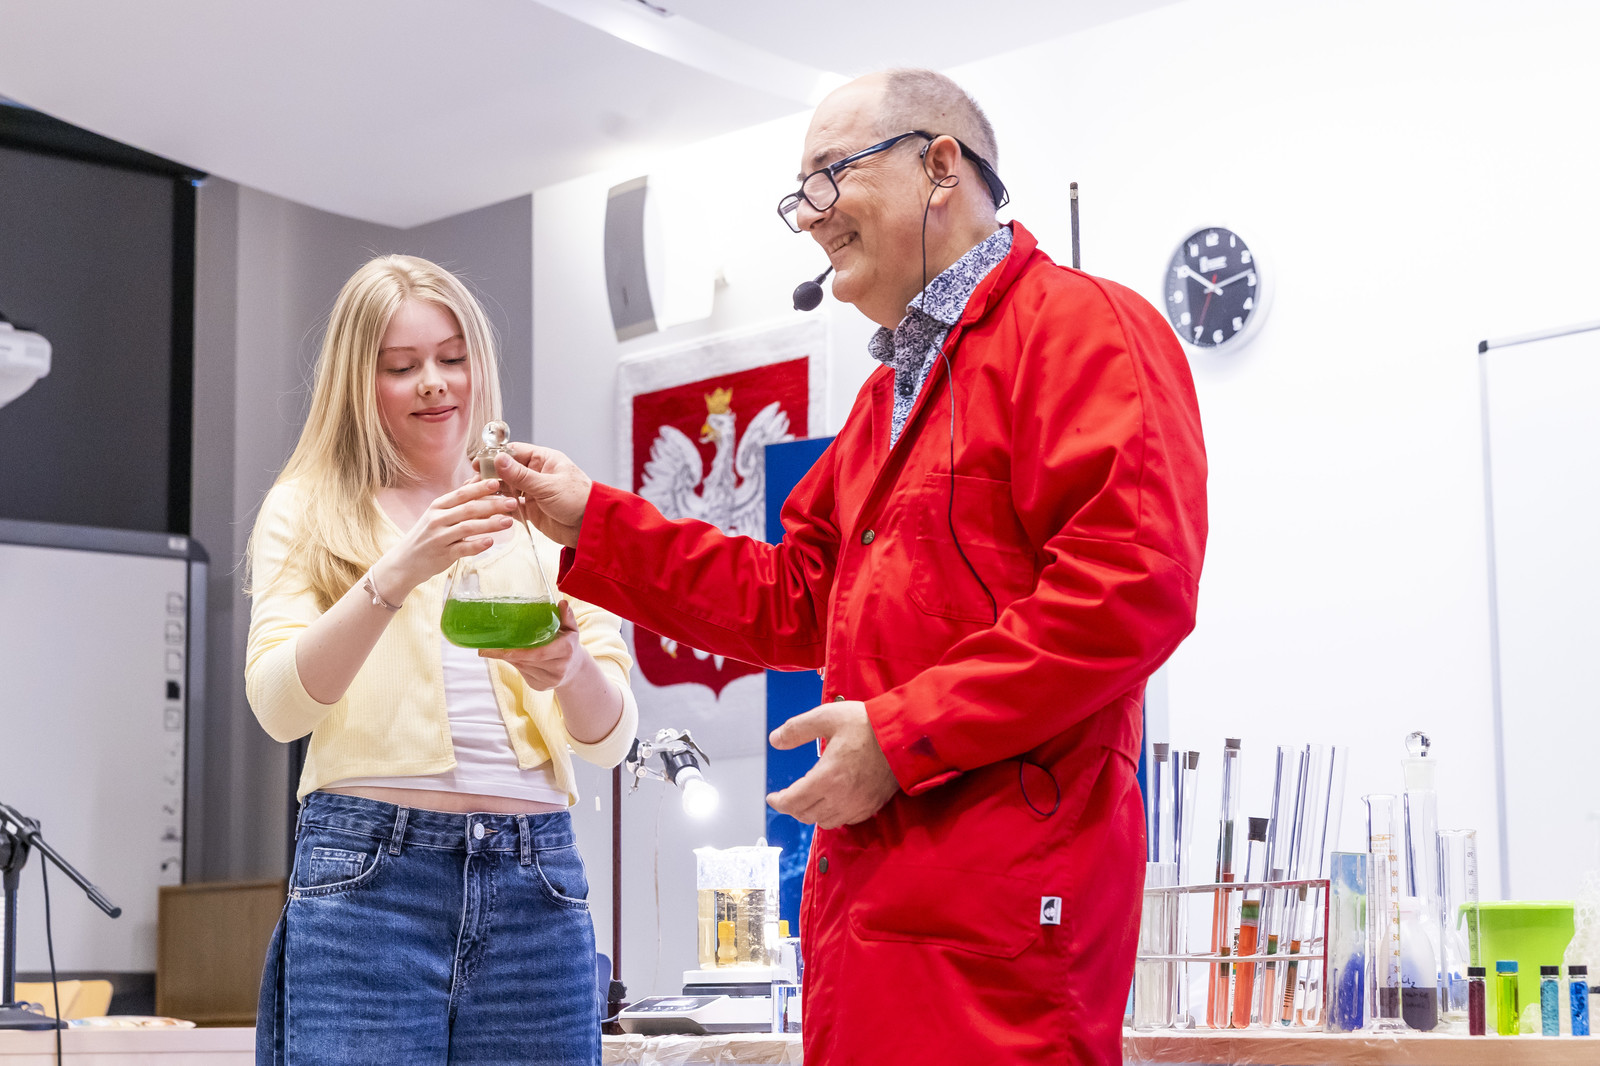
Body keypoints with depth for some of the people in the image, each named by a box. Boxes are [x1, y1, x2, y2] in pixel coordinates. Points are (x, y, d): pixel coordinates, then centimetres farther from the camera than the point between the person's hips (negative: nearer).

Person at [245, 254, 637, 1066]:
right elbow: (279, 704, -7)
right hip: (368, 875, -2)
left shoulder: (543, 520, 15)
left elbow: (612, 737, 9)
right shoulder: (308, 510, 9)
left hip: (535, 888, 3)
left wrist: (572, 667, -15)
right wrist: (398, 573, -21)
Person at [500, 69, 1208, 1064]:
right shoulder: (890, 392, 26)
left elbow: (1131, 585, -19)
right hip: (870, 890, 9)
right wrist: (591, 524, 16)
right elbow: (796, 600, 25)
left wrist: (901, 735, -17)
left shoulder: (1080, 327, -6)